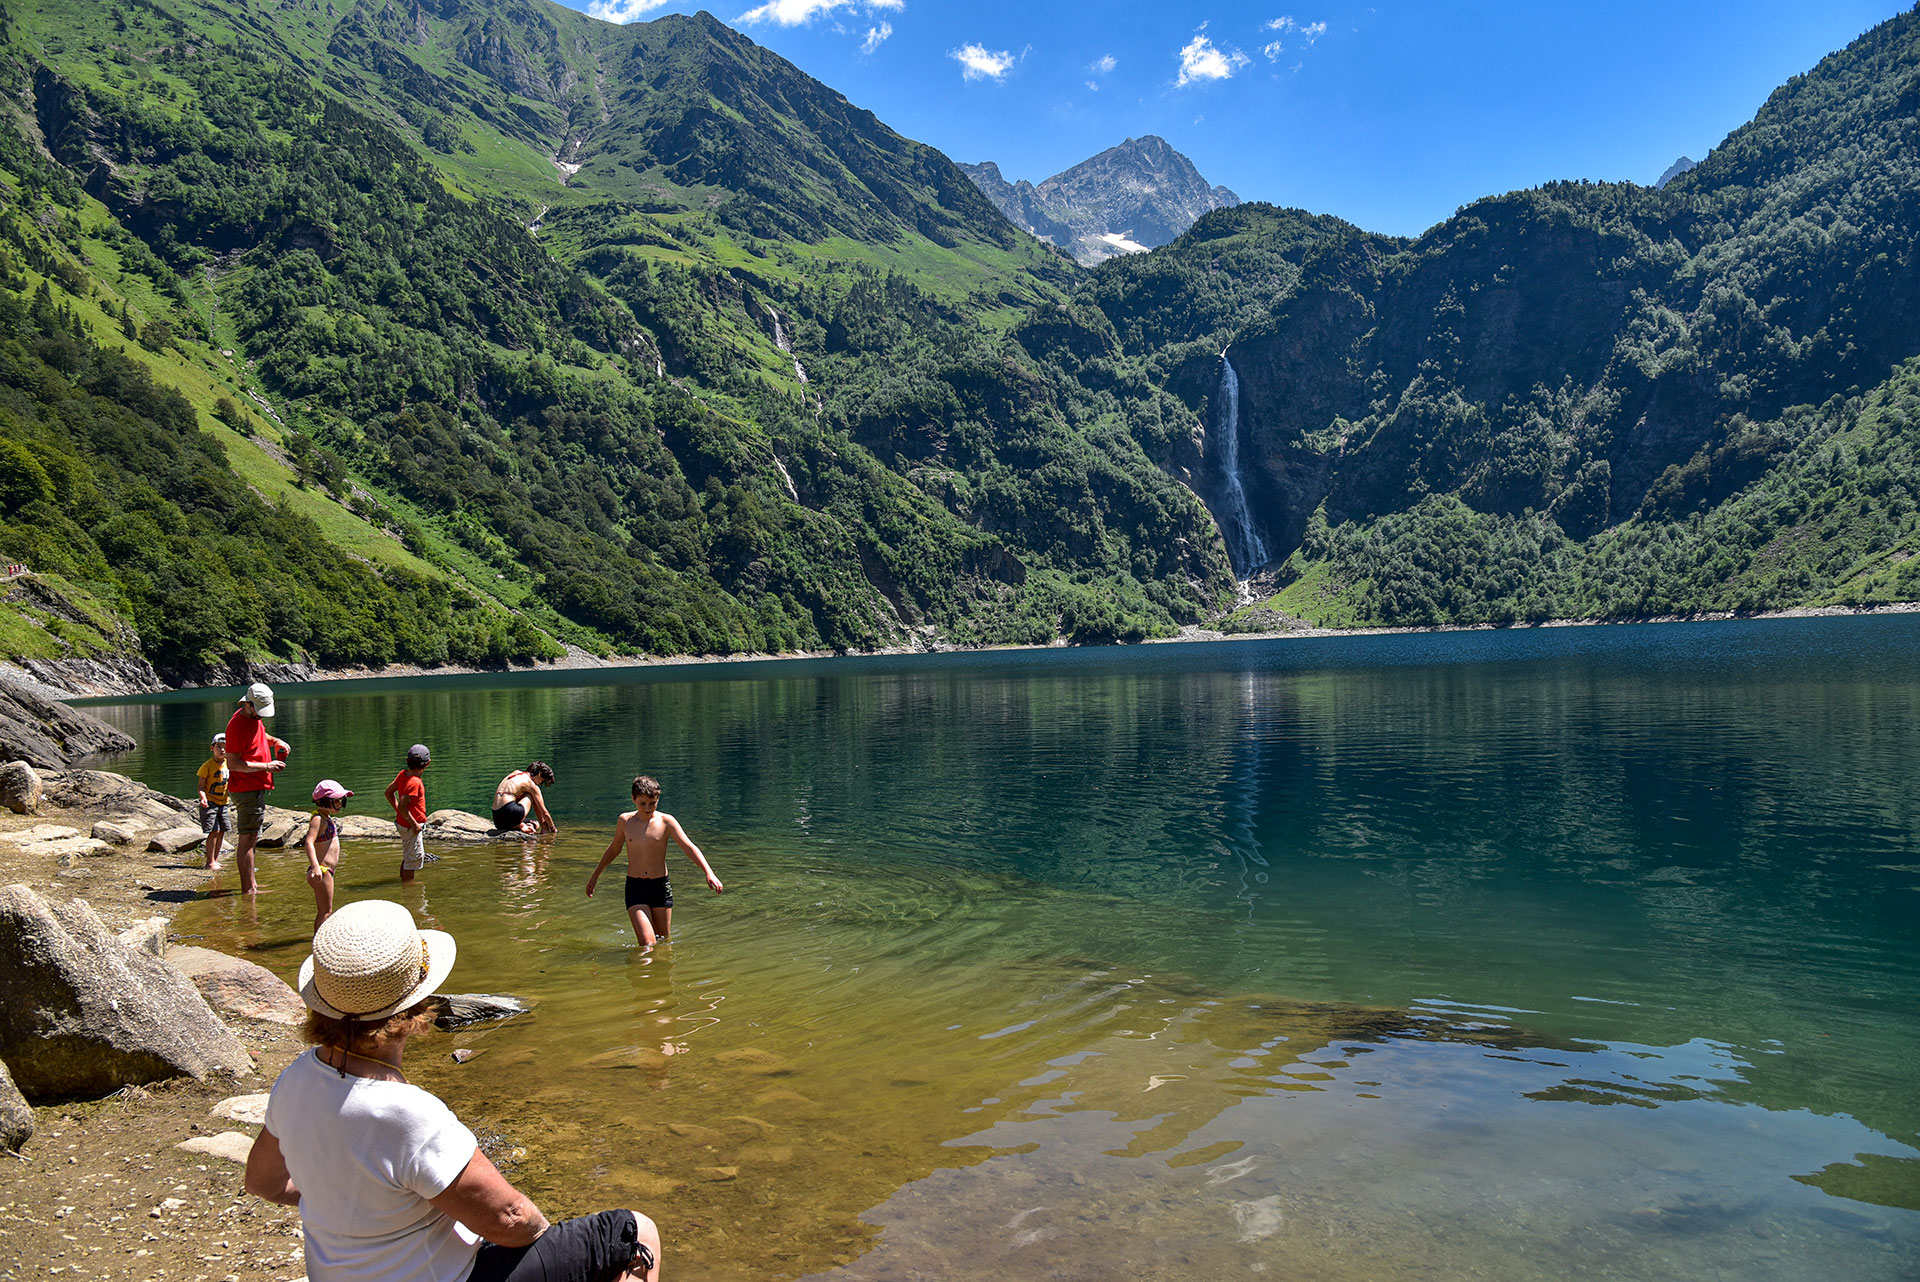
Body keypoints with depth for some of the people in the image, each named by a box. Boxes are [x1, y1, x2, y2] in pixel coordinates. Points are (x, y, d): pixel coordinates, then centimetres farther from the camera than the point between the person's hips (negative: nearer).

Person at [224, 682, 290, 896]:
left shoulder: (254, 718, 10)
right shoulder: (237, 725, -19)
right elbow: (233, 764, -23)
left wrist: (276, 741, 11)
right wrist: (266, 766, -23)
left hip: (257, 787, 10)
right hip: (246, 788, -10)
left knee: (250, 837, 16)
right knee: (247, 838, -7)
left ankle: (251, 883, 25)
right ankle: (248, 888, -4)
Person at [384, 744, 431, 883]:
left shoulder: (403, 774, 0)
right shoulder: (414, 782, -27)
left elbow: (389, 792, 11)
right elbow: (403, 807, -30)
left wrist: (398, 810, 14)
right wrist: (414, 824, -20)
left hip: (403, 822, 10)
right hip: (410, 826, -9)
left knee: (408, 856, 24)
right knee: (413, 858, 3)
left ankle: (403, 880, 37)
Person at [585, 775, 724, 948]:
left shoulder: (666, 821, -6)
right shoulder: (625, 821, 0)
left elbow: (689, 847, -15)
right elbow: (613, 849, 17)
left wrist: (709, 872, -29)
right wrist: (595, 876, 27)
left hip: (661, 885, 0)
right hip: (635, 887, 0)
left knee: (663, 941, 13)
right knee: (648, 945, -13)